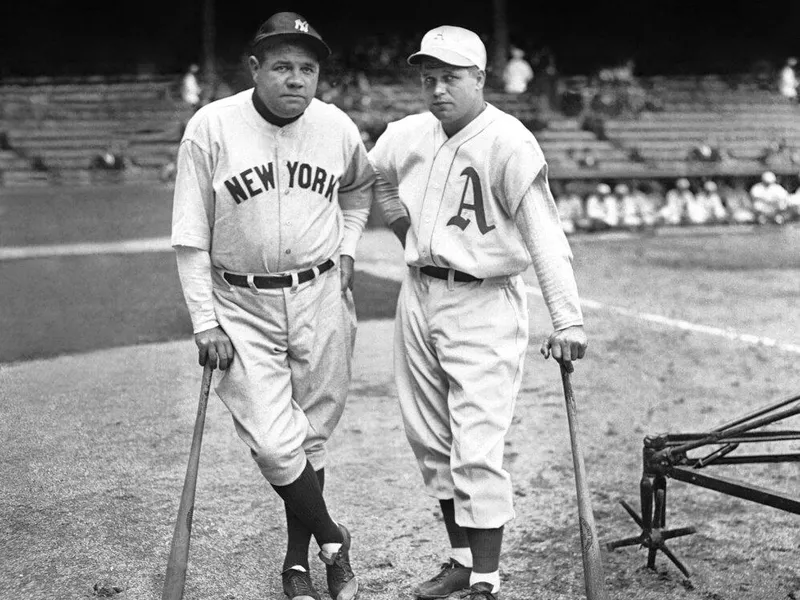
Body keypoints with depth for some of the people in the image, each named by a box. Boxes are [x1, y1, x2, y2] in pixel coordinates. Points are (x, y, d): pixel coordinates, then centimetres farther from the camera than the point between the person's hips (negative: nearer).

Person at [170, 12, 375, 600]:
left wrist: (346, 248, 8)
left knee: (310, 434, 10)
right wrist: (205, 321, -9)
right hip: (242, 306, -2)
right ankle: (332, 540, 15)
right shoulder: (211, 127, -11)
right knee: (274, 443, -10)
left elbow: (360, 187, 22)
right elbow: (191, 236, -6)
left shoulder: (337, 127, -2)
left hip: (321, 298, 3)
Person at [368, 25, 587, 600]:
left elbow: (545, 234, -24)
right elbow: (377, 176, 27)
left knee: (477, 451, -10)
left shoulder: (509, 143, -17)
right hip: (419, 296, 7)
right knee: (432, 443, 14)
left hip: (484, 305, -7)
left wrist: (567, 319, -31)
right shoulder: (405, 135, 3)